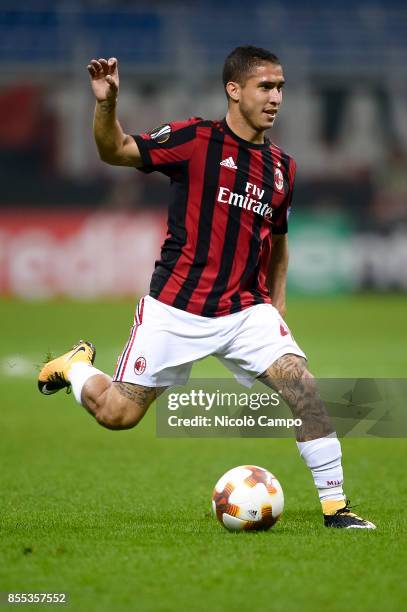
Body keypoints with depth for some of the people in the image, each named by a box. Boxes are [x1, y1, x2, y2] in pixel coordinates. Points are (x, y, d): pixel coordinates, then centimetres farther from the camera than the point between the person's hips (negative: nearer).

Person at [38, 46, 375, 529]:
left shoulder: (281, 168, 8)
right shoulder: (195, 140, -8)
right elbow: (114, 151, -12)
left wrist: (277, 300, 16)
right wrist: (106, 104, -30)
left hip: (246, 310, 4)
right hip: (176, 309, -3)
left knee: (299, 382, -19)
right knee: (116, 413, 2)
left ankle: (334, 505, -12)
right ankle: (76, 365, 36)